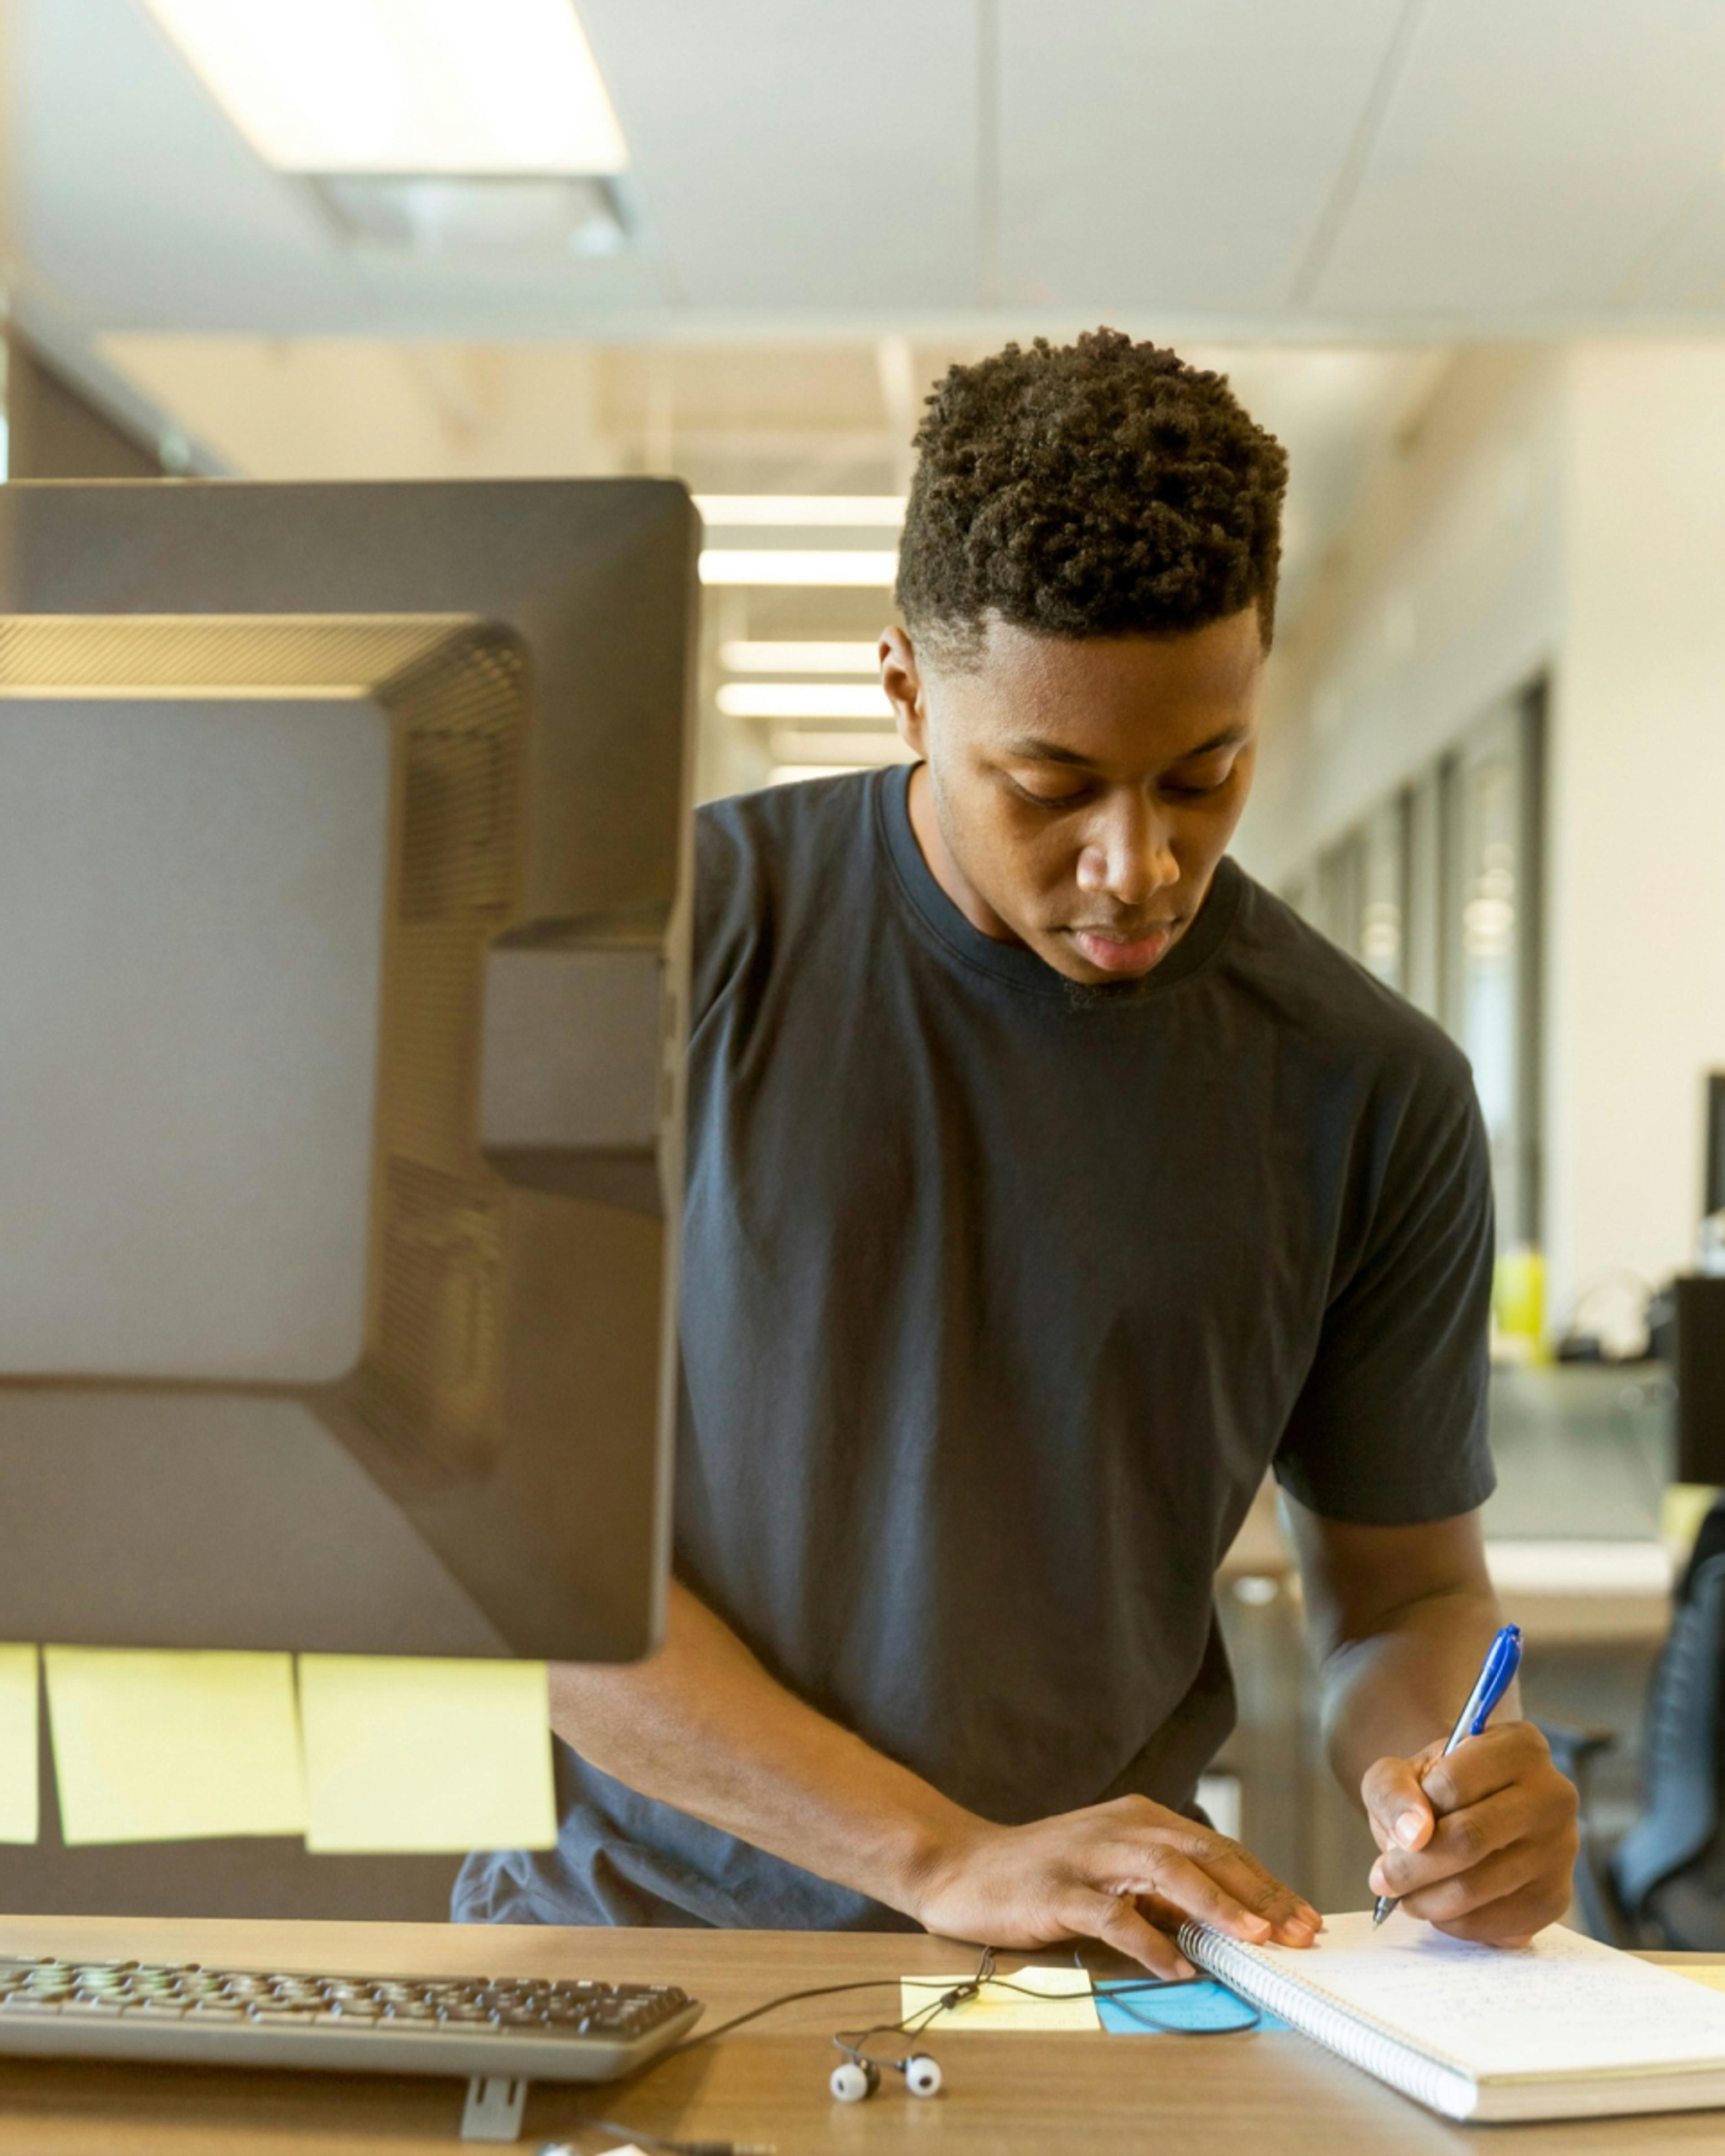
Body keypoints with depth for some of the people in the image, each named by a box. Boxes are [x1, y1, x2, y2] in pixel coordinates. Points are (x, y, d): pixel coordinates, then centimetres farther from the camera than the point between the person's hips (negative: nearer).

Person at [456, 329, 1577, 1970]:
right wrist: (950, 1856, -16)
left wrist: (1436, 1779, -12)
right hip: (627, 1923, -1)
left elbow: (1404, 1592, 11)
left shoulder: (1369, 1094, 0)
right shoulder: (669, 935, -6)